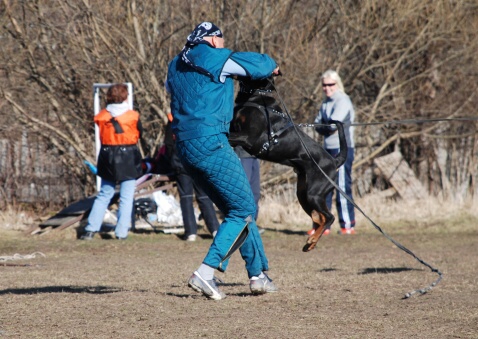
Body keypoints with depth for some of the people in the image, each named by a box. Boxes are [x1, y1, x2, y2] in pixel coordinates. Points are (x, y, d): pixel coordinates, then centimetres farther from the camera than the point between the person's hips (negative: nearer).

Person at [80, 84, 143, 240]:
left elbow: (101, 136, 8)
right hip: (128, 157, -3)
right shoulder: (133, 116, -8)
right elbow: (140, 134, 6)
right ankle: (121, 232, -4)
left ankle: (91, 230, 6)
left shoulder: (101, 116, -2)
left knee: (104, 195, 13)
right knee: (126, 197, 2)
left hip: (108, 158, 3)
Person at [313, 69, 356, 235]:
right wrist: (328, 127, -9)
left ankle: (348, 225, -2)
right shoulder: (326, 102, 16)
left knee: (343, 187, -6)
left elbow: (333, 124, -19)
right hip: (328, 150, 8)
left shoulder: (342, 101, -9)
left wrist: (323, 126, -1)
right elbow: (318, 126, 10)